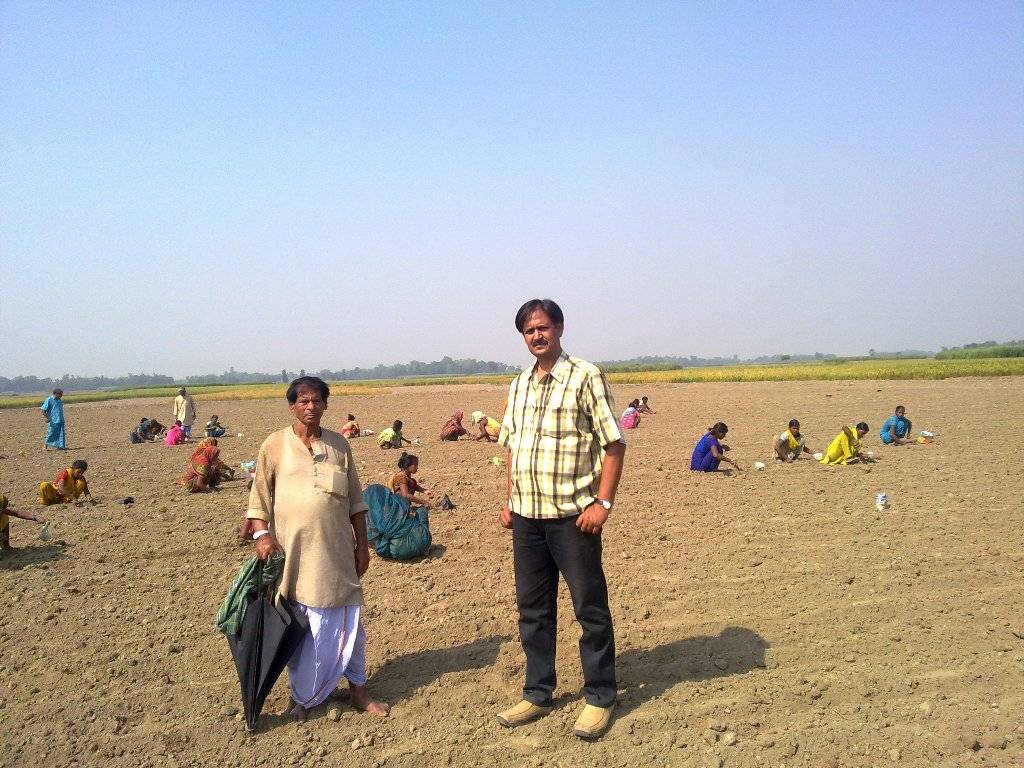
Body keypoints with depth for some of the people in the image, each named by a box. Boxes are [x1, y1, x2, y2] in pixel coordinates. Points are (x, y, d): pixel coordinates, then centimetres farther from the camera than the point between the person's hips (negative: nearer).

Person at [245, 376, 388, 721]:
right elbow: (259, 497, 1)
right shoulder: (274, 445, -2)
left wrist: (362, 545, 9)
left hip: (337, 550, 2)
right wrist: (261, 534, -12)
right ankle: (302, 697, 26)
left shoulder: (339, 445, 5)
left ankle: (358, 691, 25)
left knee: (349, 621, 9)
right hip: (294, 551, -2)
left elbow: (355, 500, 9)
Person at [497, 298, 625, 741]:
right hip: (526, 516, 6)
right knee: (533, 609, 15)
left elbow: (614, 443, -10)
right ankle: (537, 695, 30)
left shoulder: (584, 376, -7)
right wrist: (510, 501, 13)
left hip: (572, 515, -6)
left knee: (590, 609, 6)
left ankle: (599, 699, 23)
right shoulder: (519, 385, 12)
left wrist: (603, 503, -15)